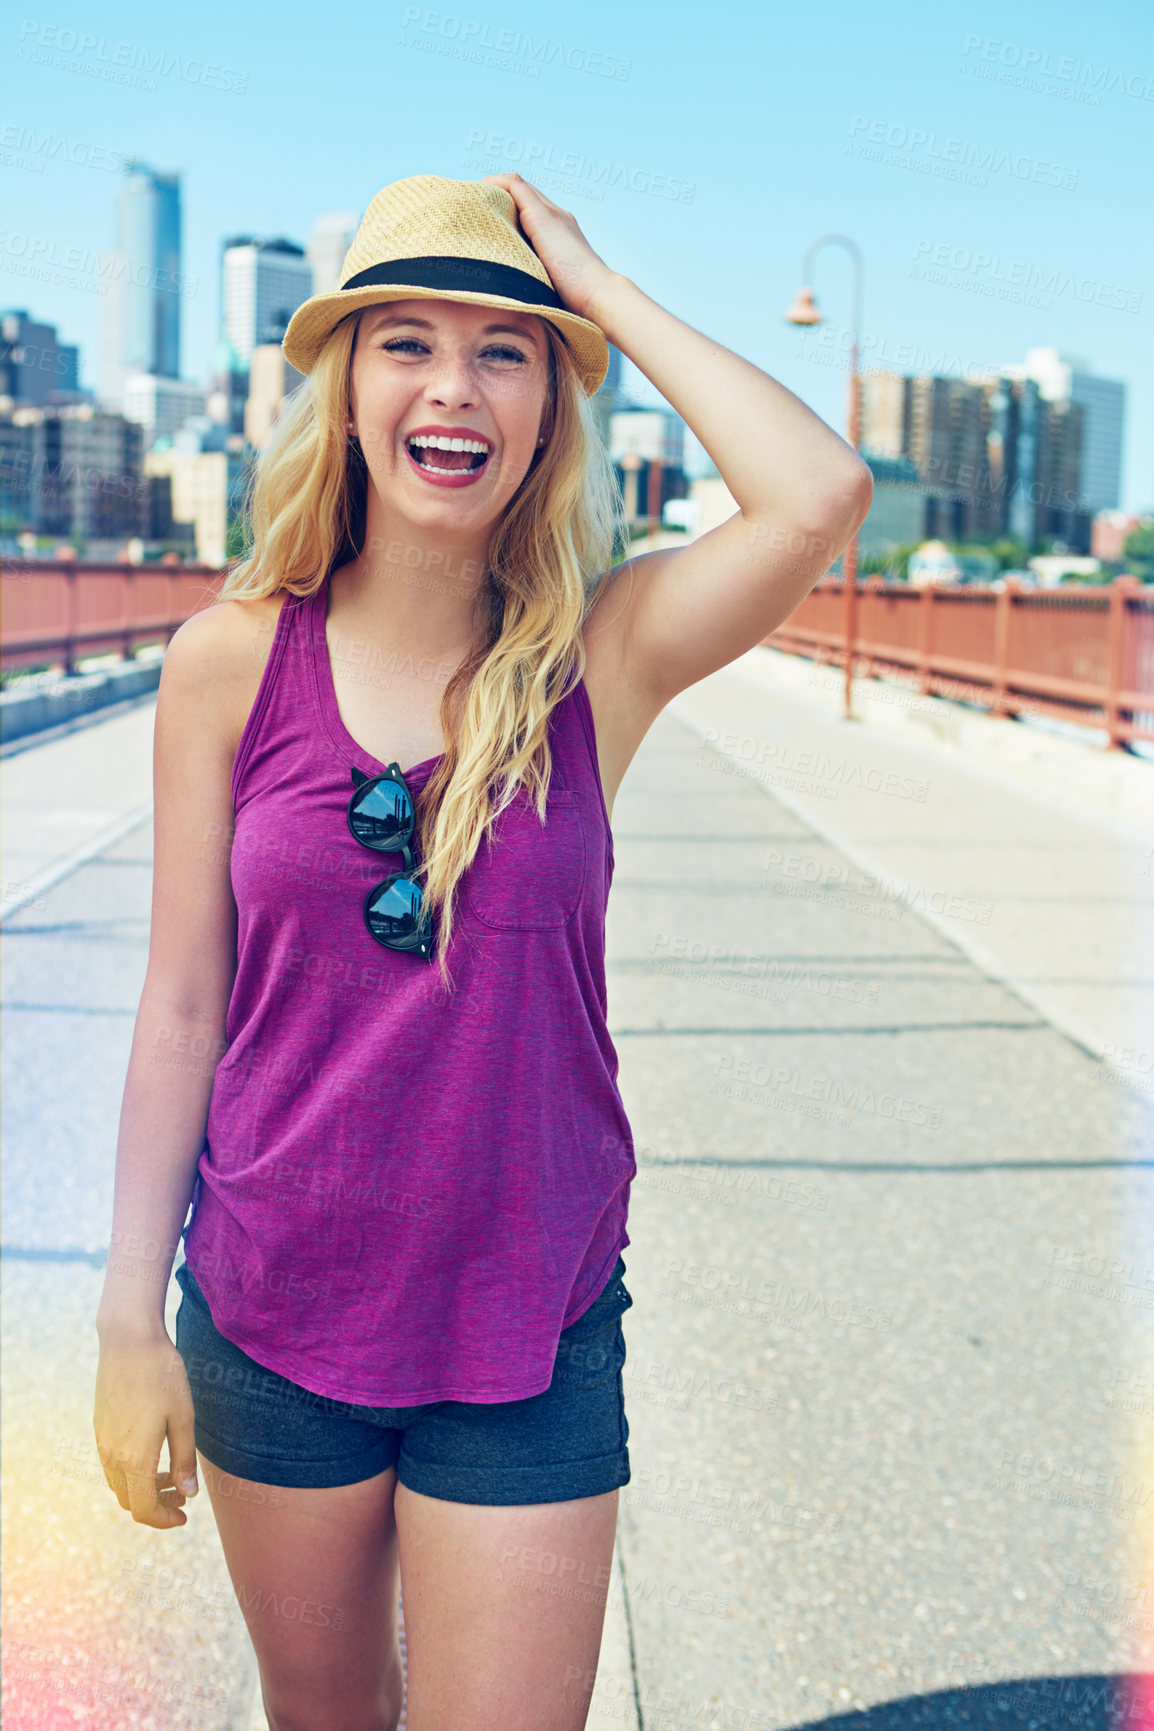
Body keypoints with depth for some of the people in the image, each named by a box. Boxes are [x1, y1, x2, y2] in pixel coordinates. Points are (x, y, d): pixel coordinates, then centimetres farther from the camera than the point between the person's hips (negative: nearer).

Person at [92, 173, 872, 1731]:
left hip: (530, 1330, -1)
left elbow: (822, 494, -27)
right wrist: (132, 1322, -1)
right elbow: (181, 1012, -2)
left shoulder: (600, 657, -8)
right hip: (273, 1317, 1)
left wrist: (598, 284, -16)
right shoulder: (235, 661, -7)